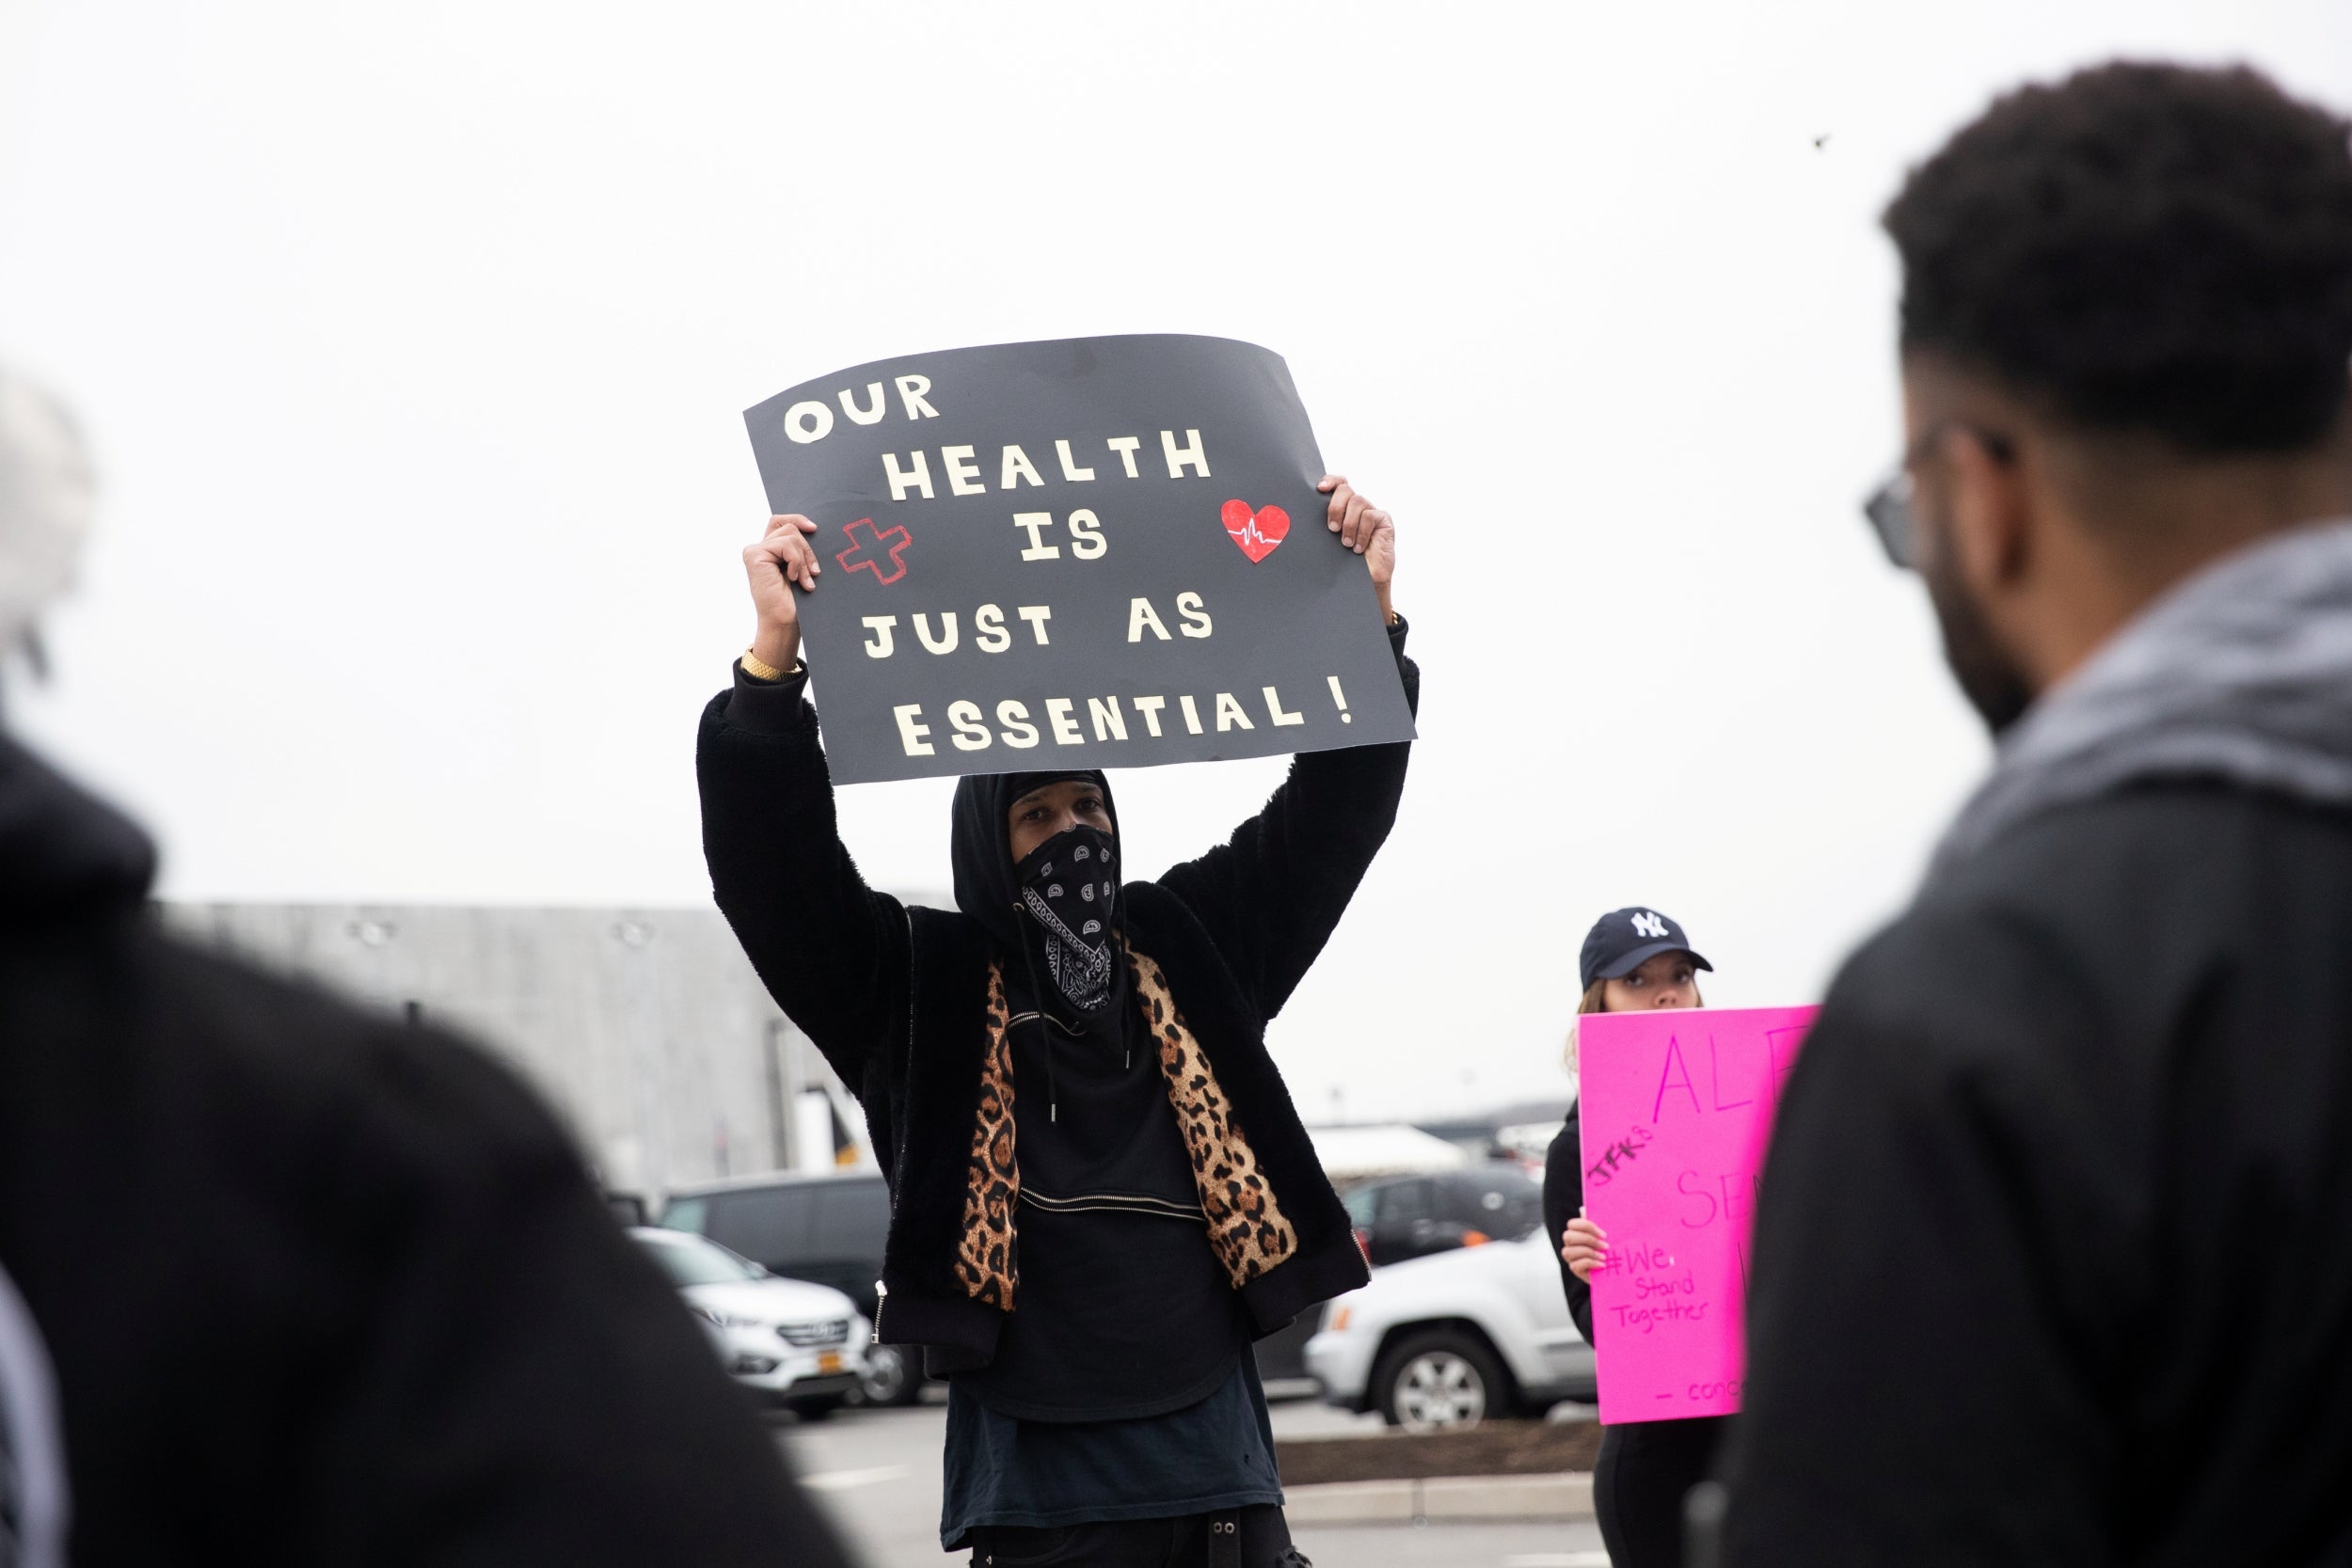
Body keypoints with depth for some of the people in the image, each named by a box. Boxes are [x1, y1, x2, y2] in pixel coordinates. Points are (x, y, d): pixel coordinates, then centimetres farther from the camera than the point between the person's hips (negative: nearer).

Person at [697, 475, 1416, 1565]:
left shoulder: (1191, 947, 13)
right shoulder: (922, 983, 3)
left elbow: (1336, 807, 13)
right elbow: (771, 863, -9)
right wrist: (775, 656, -22)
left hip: (1216, 1454, 4)